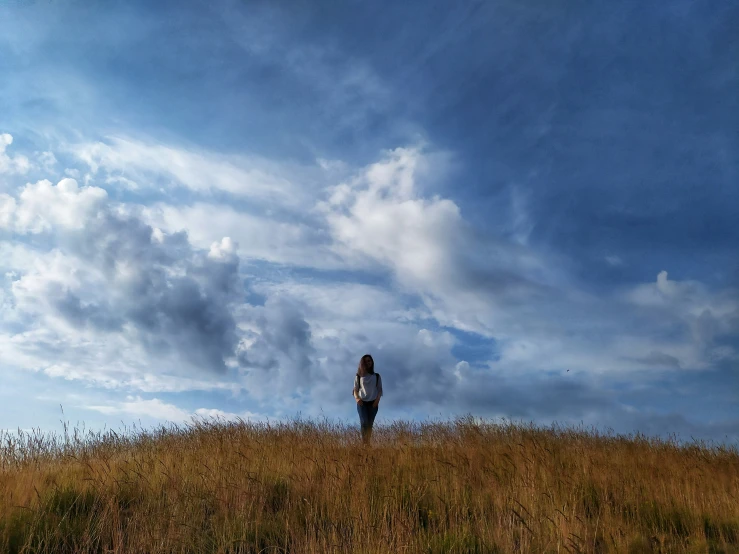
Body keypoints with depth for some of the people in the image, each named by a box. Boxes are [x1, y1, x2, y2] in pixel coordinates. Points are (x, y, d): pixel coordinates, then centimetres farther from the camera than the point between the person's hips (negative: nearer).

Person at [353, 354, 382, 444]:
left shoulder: (377, 376, 12)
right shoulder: (358, 376, 11)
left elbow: (380, 390, 9)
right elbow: (355, 389, 8)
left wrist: (377, 399, -9)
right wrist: (357, 398, -13)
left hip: (373, 403, 1)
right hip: (362, 402, -1)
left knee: (370, 424, -1)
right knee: (364, 423, -15)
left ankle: (368, 443, 1)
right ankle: (364, 443, -17)